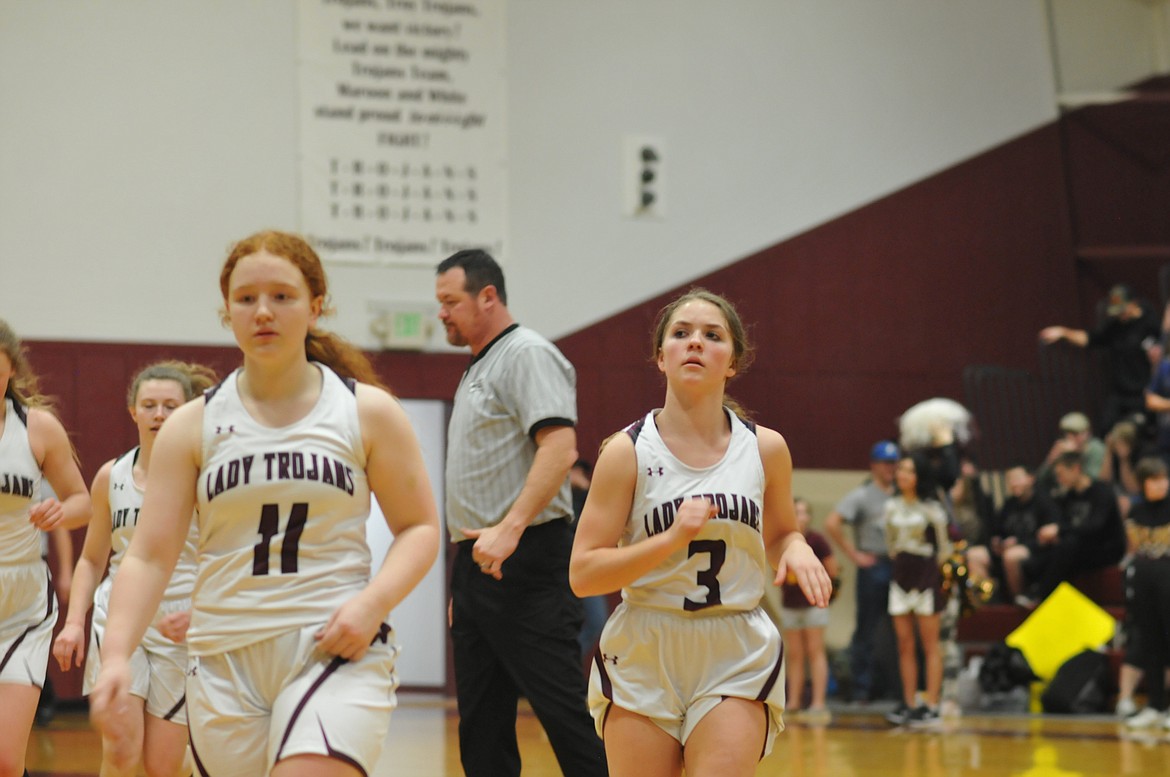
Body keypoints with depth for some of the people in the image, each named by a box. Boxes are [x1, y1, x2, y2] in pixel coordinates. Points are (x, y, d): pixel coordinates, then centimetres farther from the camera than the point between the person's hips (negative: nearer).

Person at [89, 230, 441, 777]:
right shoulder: (192, 427, 7)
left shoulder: (368, 412, 4)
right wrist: (116, 655, -15)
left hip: (335, 650, -3)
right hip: (225, 659, 3)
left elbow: (419, 528, 7)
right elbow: (148, 557, 1)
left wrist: (372, 604, -12)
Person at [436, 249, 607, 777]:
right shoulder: (477, 370, 23)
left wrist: (510, 528, -29)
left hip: (525, 561, -10)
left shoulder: (528, 353, -7)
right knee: (481, 724, 8)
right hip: (477, 564, 10)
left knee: (565, 711, -12)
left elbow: (559, 448, -21)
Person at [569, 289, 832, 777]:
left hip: (736, 662, 1)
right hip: (642, 661, -1)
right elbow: (583, 575, -8)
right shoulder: (628, 451, -4)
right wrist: (671, 539, -21)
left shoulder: (765, 449, 3)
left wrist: (797, 552, -3)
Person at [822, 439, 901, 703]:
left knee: (899, 630, 6)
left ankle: (895, 686, 12)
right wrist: (854, 554, -12)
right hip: (873, 569, -5)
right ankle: (862, 688, 2)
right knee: (867, 629, -2)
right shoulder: (861, 496, -3)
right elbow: (831, 523, -13)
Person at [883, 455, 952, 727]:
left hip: (927, 576, -5)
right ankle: (909, 703, 9)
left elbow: (944, 545, 1)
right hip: (901, 576, 5)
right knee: (904, 644, 5)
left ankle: (932, 705, -2)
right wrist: (898, 561, 14)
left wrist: (938, 567, 6)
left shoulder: (931, 508, -7)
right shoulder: (892, 507, 7)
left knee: (930, 644, -2)